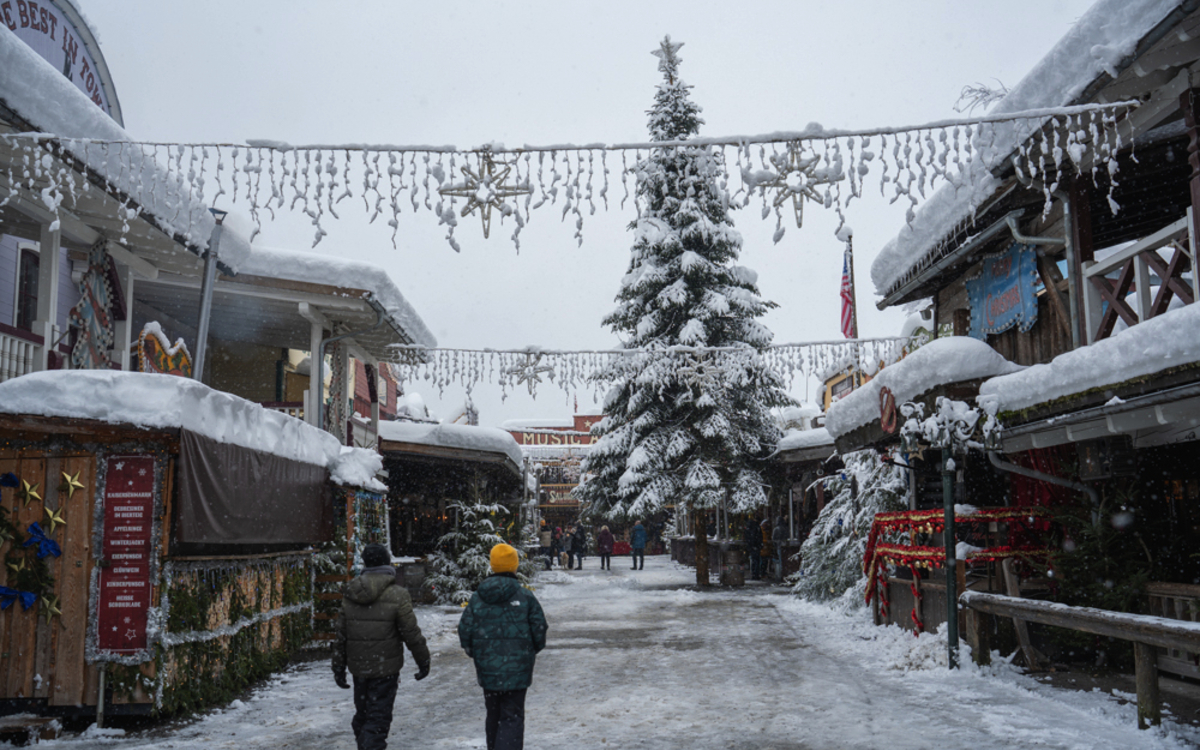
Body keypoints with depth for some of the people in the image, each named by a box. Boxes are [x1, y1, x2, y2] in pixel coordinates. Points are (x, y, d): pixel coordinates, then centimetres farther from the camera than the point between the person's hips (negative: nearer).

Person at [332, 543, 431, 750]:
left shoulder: (350, 595, 3)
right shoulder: (396, 595, -13)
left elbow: (340, 634, 7)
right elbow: (411, 633, -11)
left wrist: (339, 667, 15)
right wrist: (423, 660, 2)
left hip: (358, 667, 5)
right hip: (385, 668, -5)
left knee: (362, 714, 19)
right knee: (378, 717, -1)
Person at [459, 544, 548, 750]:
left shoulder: (477, 598, 0)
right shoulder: (525, 596, -7)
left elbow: (464, 630, 0)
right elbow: (539, 629, -5)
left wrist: (475, 654, 17)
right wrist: (532, 651, 14)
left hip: (487, 670, 3)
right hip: (516, 669, -3)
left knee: (493, 715, 20)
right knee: (512, 718, -1)